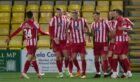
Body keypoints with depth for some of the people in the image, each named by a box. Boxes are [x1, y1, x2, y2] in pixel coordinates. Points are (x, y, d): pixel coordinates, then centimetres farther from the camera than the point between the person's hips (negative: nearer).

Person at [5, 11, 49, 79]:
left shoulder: (24, 24, 8)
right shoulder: (34, 23, -6)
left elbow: (16, 31, 10)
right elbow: (40, 32, -4)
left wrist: (9, 37, 20)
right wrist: (47, 33, 14)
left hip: (27, 43, 6)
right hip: (33, 43, -6)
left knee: (33, 58, 13)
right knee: (29, 58, -10)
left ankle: (38, 73, 18)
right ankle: (24, 72, -20)